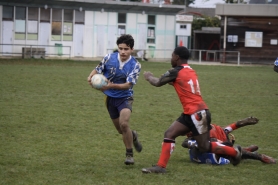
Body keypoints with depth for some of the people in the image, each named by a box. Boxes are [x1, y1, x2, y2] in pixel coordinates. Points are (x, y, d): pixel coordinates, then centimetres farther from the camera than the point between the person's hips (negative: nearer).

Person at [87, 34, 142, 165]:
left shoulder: (135, 65, -16)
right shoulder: (109, 58, -9)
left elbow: (128, 85, -25)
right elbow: (97, 70, 2)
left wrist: (111, 86, -41)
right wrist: (91, 77, -22)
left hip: (124, 97, -3)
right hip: (110, 98, 3)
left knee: (124, 124, -26)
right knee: (120, 130, 12)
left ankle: (129, 154, -8)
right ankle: (133, 136, 48)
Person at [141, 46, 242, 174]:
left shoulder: (175, 72, -12)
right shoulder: (191, 71, 12)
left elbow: (157, 83, -2)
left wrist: (148, 77, 17)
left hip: (197, 114, -9)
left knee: (204, 147, 0)